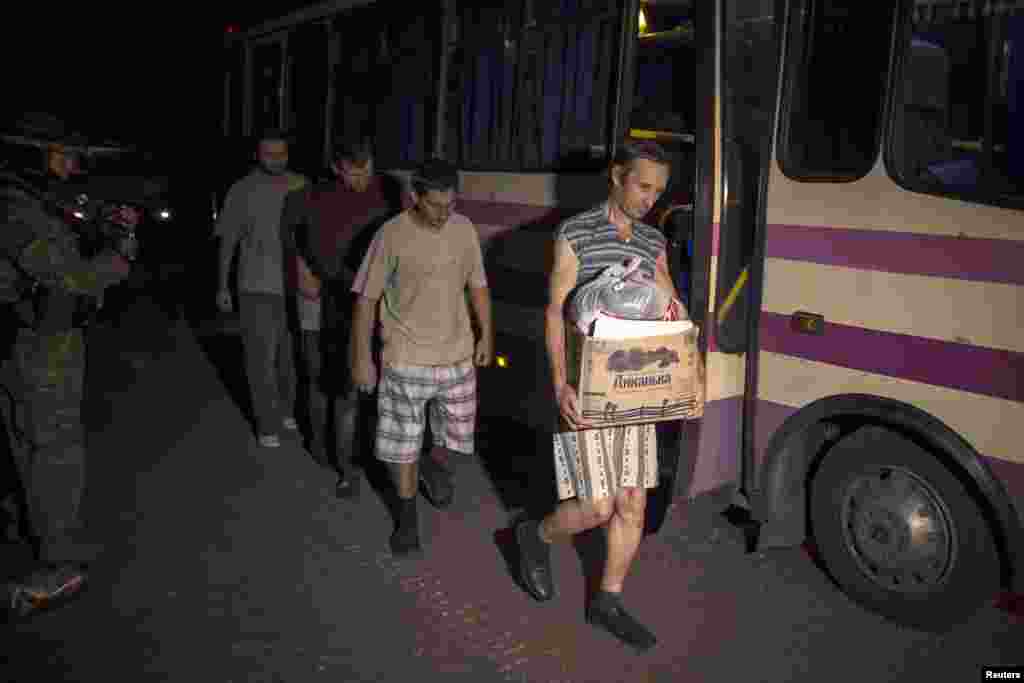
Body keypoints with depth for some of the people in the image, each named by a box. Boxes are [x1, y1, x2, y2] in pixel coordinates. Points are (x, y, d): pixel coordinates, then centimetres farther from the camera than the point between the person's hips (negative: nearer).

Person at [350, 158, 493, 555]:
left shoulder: (464, 230, -1)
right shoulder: (392, 236, -14)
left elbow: (477, 285, 10)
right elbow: (365, 298, -9)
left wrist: (486, 335, 8)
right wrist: (361, 358, -9)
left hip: (457, 354, 4)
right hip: (405, 359, -3)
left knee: (458, 435, 11)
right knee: (403, 445, 6)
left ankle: (434, 465, 44)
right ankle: (407, 516, 27)